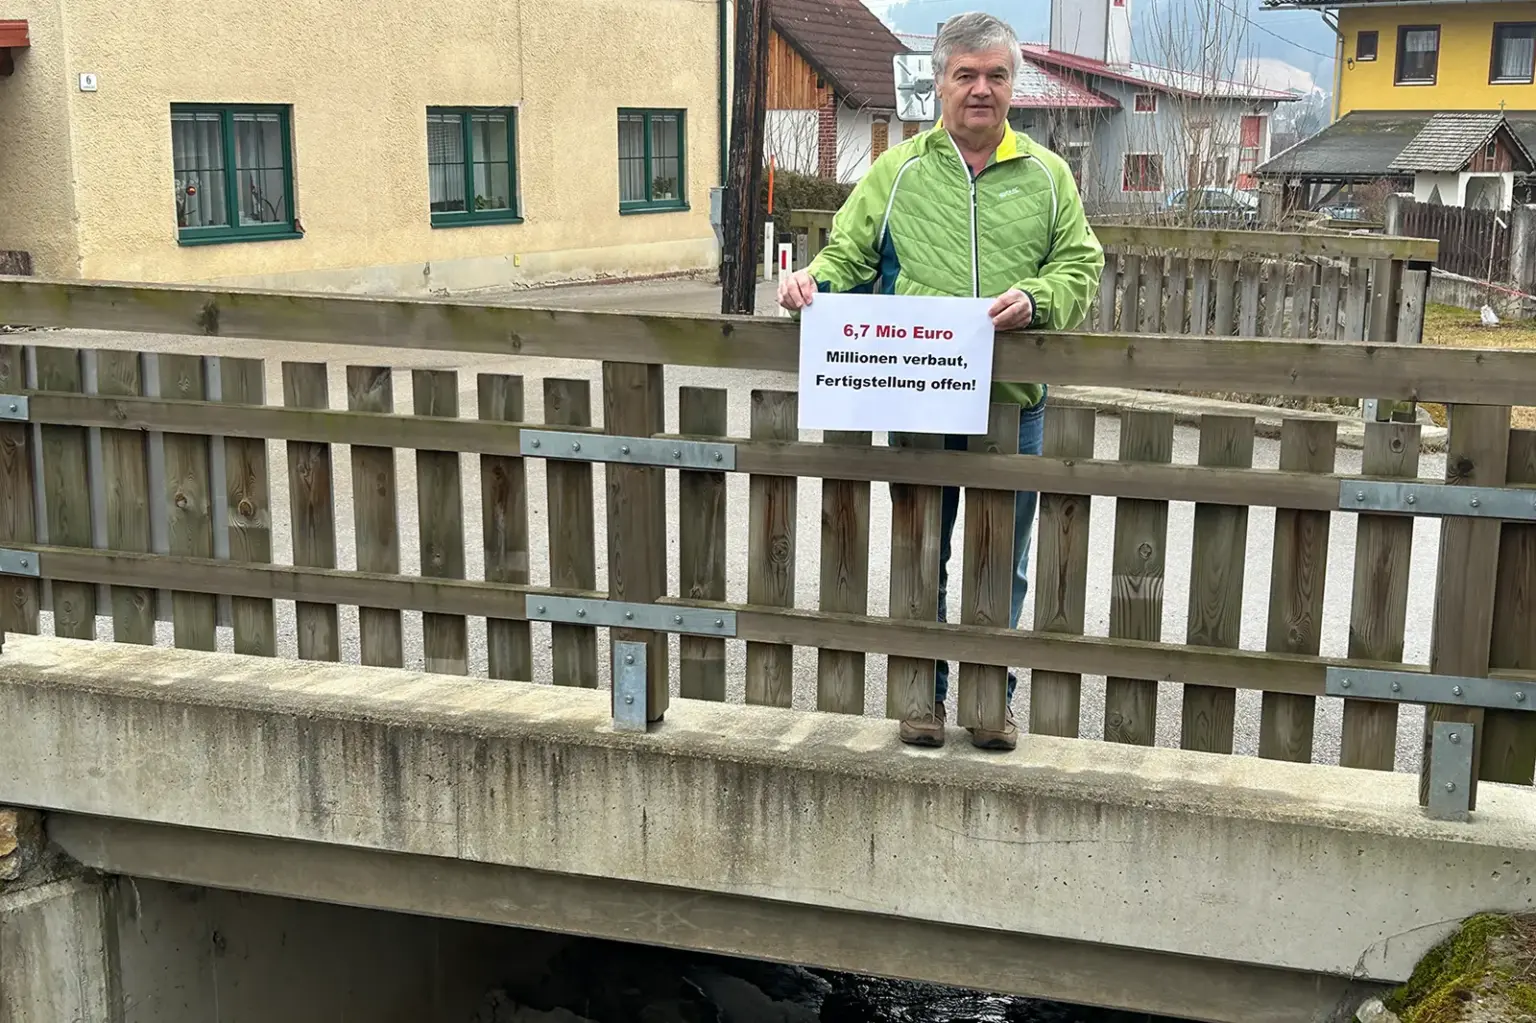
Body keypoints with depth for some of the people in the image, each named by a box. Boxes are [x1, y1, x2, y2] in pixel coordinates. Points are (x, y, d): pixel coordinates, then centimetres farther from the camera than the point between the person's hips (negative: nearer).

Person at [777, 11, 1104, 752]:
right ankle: (924, 693, 24)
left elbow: (1081, 268, 4)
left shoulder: (1046, 176, 8)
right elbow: (850, 255, 5)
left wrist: (1034, 300, -16)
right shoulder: (897, 171, 6)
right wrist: (813, 280, -16)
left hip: (1013, 405, 0)